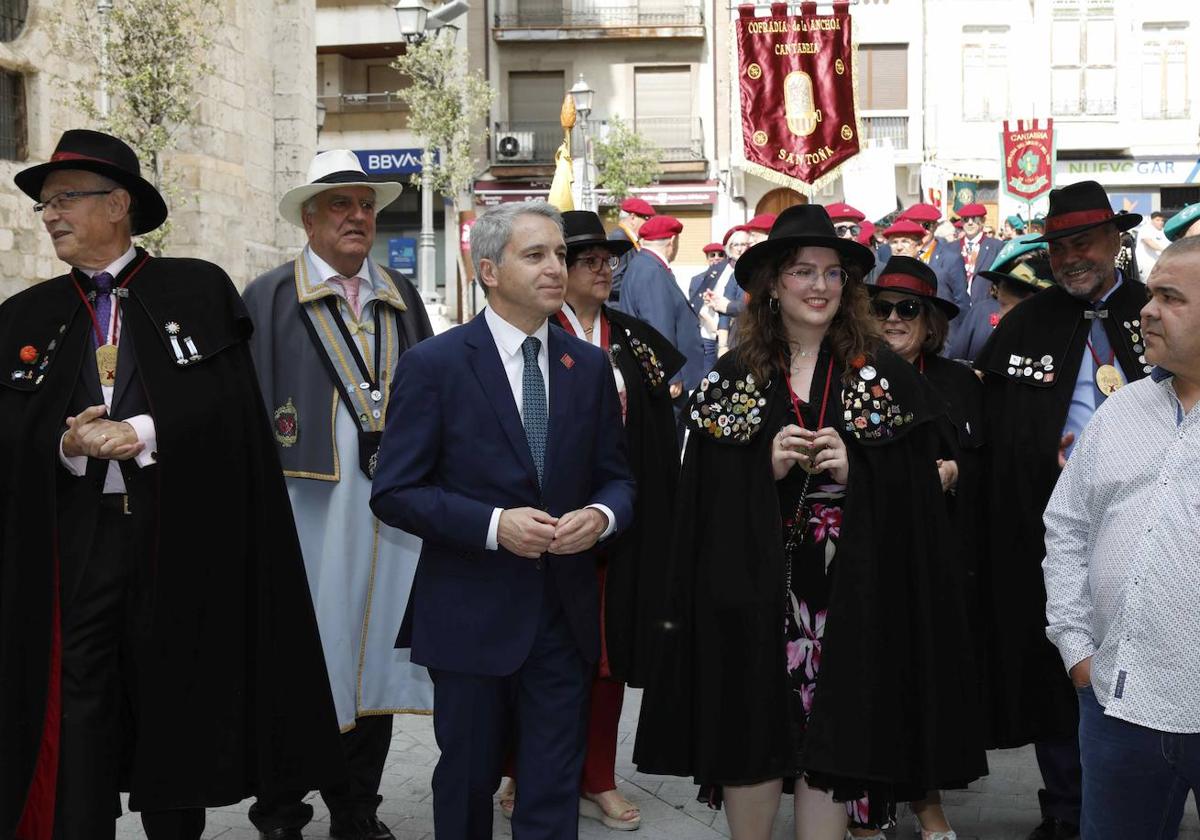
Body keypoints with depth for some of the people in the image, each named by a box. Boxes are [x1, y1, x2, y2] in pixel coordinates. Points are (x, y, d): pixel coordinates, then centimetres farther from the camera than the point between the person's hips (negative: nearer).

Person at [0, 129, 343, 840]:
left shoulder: (200, 290, 3)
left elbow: (231, 405, -6)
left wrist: (145, 431, -16)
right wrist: (66, 445, -13)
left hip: (182, 536, -2)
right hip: (75, 536, 2)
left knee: (178, 702, 7)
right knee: (80, 708, 2)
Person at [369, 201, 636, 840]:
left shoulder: (589, 366, 7)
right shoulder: (433, 364, -6)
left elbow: (617, 477, 11)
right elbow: (394, 493, -9)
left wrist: (602, 516, -12)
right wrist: (494, 524, -20)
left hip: (565, 615, 3)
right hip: (471, 616, -3)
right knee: (467, 783, 13)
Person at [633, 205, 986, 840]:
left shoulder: (884, 377, 4)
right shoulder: (731, 378, 6)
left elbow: (915, 489, 1)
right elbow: (703, 492, 2)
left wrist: (854, 468, -15)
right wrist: (765, 465, -13)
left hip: (848, 594, 0)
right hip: (751, 590, 1)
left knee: (831, 740, 1)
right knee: (753, 738, 3)